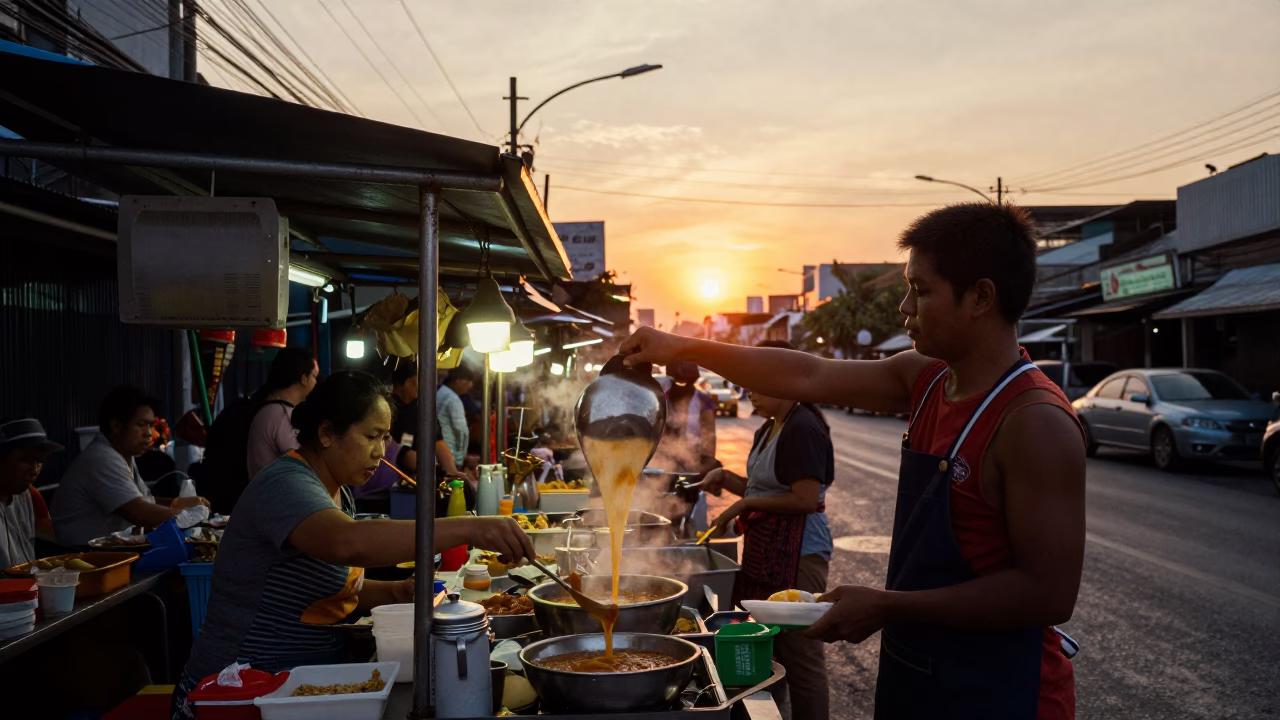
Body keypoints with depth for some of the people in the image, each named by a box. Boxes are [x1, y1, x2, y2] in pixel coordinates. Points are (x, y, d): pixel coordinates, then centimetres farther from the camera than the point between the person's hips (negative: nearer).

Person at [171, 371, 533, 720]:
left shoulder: (338, 491, 9)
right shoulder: (286, 485, -20)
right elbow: (350, 543, -41)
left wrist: (395, 591, 0)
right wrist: (468, 529, -44)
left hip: (305, 681, 9)